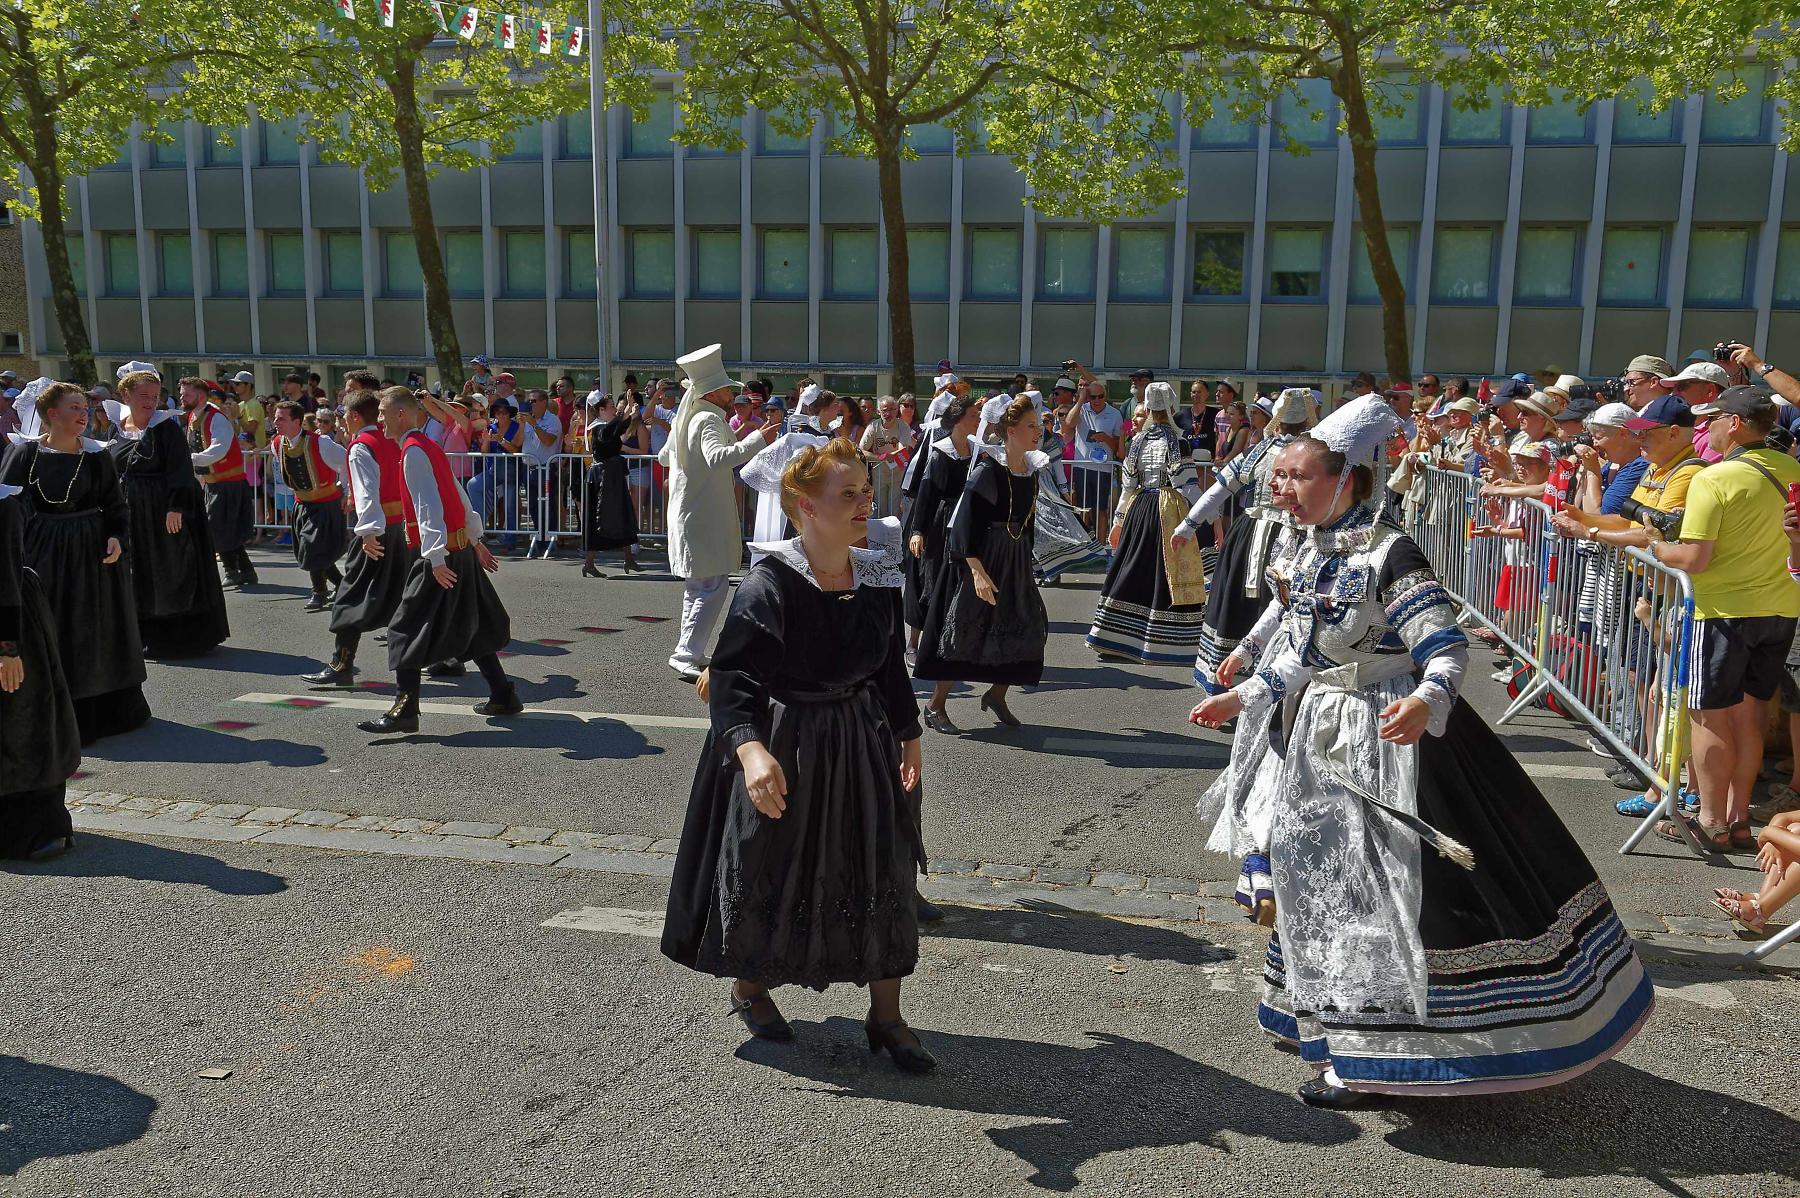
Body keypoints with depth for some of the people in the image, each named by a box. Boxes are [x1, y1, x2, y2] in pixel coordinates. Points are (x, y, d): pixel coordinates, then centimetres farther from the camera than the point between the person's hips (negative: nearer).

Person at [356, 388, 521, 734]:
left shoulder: (413, 451, -13)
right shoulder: (430, 447, 16)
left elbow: (429, 506, -22)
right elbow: (459, 496, 21)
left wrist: (436, 557, -27)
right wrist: (475, 540, 26)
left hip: (441, 554, -10)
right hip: (462, 549, 10)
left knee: (409, 628, -5)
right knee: (471, 626, 17)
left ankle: (405, 710, -5)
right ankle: (503, 696, 22)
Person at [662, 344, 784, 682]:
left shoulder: (684, 418, 13)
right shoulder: (709, 419, -16)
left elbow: (665, 456, 27)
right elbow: (718, 458, -34)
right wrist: (757, 439, -35)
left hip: (685, 512, 10)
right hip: (706, 518, -10)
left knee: (697, 586, 19)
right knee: (712, 588, -8)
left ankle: (691, 653, 26)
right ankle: (686, 654, -12)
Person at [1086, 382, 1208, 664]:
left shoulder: (1137, 441, 5)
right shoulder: (1177, 441, -7)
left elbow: (1128, 484, 8)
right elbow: (1186, 485, -13)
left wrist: (1118, 520, 17)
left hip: (1139, 509, 4)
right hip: (1169, 511, -4)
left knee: (1133, 571, 11)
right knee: (1167, 575, 0)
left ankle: (1113, 640, 14)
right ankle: (1162, 644, 1)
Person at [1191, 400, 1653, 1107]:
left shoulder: (1388, 555, -18)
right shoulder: (1300, 555, 6)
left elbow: (1446, 645, -23)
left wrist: (1426, 701, -40)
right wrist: (1243, 698, 17)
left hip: (1383, 734, -8)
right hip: (1317, 736, 8)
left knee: (1376, 885, -4)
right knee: (1317, 874, 18)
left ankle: (1365, 1056, 10)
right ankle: (1333, 1029, 38)